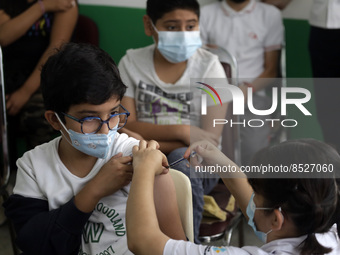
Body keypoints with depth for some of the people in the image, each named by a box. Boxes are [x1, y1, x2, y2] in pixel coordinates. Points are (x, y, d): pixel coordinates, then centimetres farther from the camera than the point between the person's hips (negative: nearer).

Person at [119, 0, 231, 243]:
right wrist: (181, 131, -21)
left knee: (180, 159, -35)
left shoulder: (209, 65, -3)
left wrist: (151, 145, -18)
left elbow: (210, 139, -10)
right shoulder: (131, 63, 1)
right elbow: (126, 126, -9)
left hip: (197, 163, 0)